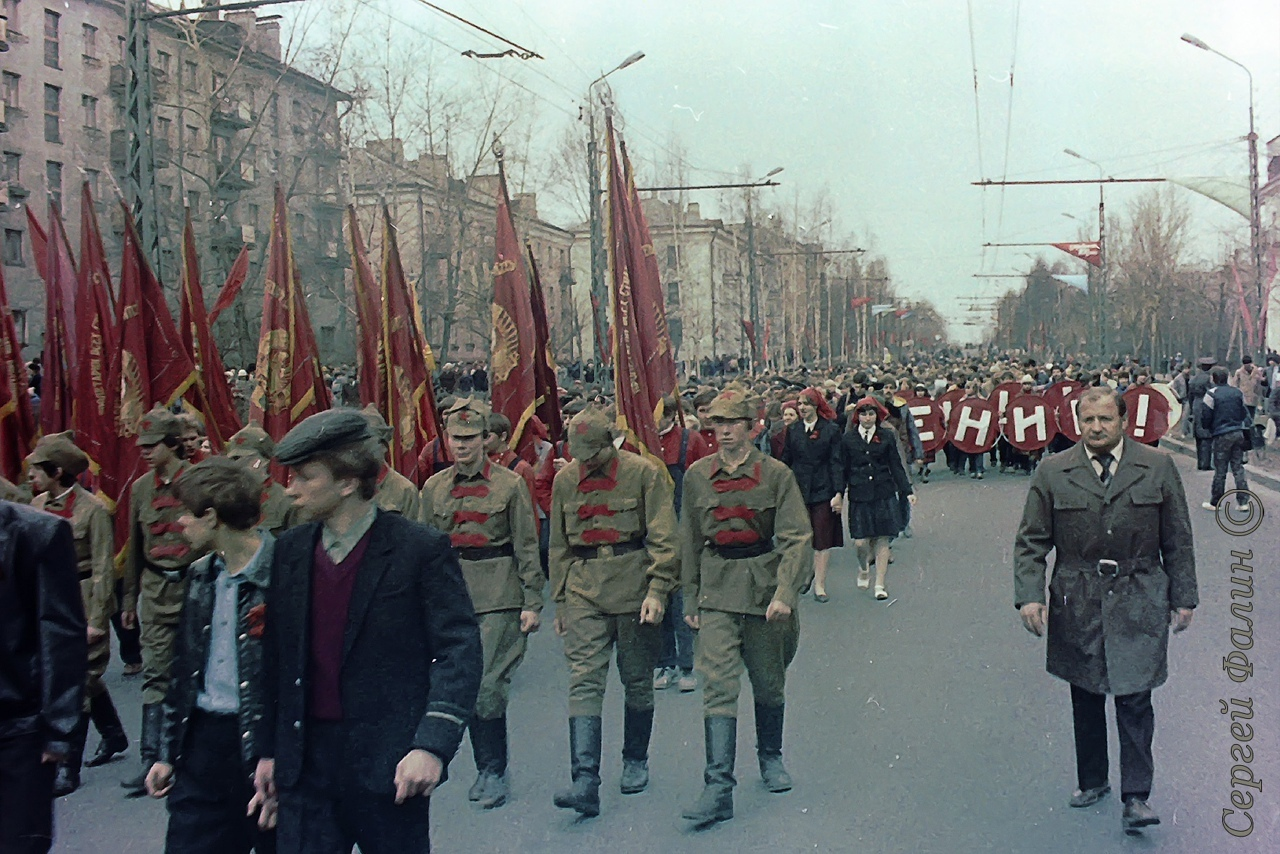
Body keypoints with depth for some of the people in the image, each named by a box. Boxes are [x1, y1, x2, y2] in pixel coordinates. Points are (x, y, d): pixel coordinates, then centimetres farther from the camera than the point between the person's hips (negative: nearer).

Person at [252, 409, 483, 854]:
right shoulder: (290, 550, 7)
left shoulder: (420, 549, -9)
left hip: (389, 765, -4)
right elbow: (276, 656, 12)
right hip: (305, 763, 4)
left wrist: (432, 745, -21)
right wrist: (268, 750, 11)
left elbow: (460, 650, -12)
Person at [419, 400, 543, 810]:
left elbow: (526, 546, 0)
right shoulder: (434, 488, 9)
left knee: (488, 687, -8)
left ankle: (494, 773, 5)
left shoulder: (509, 484, -1)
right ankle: (486, 769, 19)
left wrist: (532, 603, -4)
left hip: (499, 596, -4)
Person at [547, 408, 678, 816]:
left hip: (634, 587, -2)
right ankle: (585, 781, -14)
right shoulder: (564, 480, 8)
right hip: (583, 592, 2)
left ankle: (636, 761, 30)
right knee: (584, 681, -9)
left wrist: (656, 590, -14)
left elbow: (663, 538, -6)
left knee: (637, 681, 9)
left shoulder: (644, 473, -4)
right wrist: (560, 601, 15)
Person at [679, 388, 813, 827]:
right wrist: (691, 600, 10)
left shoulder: (776, 474, -5)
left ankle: (771, 758, 38)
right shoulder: (697, 476, 3)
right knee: (718, 685, -10)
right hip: (717, 592, 1)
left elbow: (796, 538, -8)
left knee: (769, 683, 14)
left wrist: (784, 593, -19)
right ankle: (718, 789, -12)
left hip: (765, 584, -1)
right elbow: (690, 542, 10)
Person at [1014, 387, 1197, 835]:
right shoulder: (1052, 473, 0)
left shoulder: (1158, 468, 1)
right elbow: (1030, 542, 2)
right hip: (1077, 606, 1)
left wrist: (1183, 598, 5)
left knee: (1134, 701, -3)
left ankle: (1136, 796, 5)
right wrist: (1029, 595, -10)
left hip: (1138, 604, -1)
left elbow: (1178, 540, 6)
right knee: (1085, 701, 12)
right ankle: (1092, 781, 28)